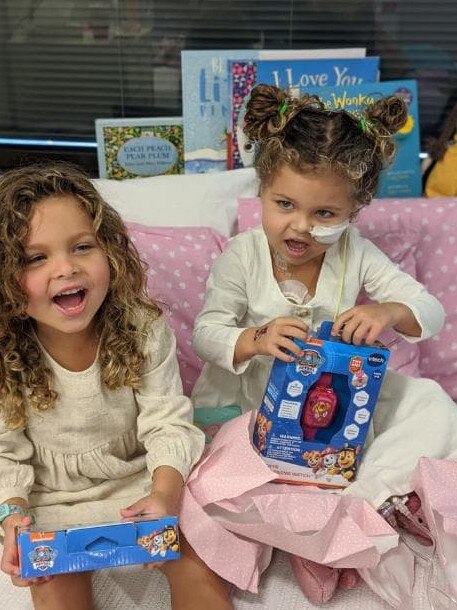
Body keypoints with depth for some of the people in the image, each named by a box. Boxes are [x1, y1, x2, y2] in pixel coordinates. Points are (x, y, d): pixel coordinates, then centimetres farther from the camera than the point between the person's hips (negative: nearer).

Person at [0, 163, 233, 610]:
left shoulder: (143, 329, -16)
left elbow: (168, 425, -16)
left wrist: (166, 493, -33)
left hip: (141, 481, 0)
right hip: (52, 502, 0)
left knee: (195, 559, -12)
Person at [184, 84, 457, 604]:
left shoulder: (356, 254, -8)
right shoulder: (240, 257, -12)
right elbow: (207, 333, -12)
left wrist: (390, 312, -31)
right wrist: (255, 340, -33)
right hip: (251, 400, -2)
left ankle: (365, 496, -20)